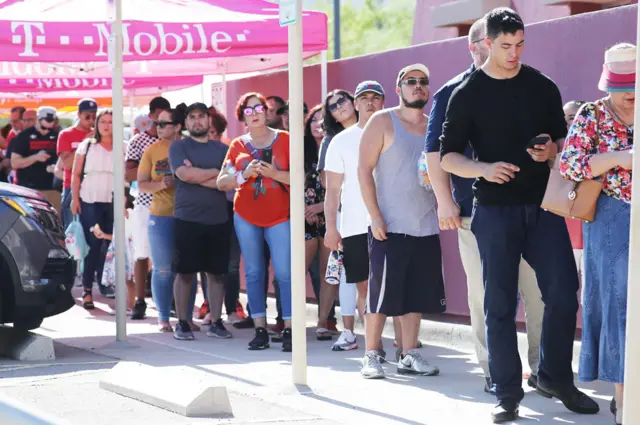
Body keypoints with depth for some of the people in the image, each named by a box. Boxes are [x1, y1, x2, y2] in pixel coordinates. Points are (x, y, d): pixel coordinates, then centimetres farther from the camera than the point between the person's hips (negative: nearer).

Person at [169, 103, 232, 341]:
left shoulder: (222, 149, 10)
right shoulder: (179, 148, 4)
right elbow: (185, 174, -14)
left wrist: (198, 176, -10)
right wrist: (216, 172, -4)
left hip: (218, 220, 2)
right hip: (187, 220, -2)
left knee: (216, 272, 6)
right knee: (185, 272, 1)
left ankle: (216, 322, 12)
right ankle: (182, 323, 9)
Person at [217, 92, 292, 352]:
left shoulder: (284, 140, 2)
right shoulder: (238, 145, 8)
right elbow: (221, 182, 4)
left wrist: (275, 174, -19)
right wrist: (244, 175, -13)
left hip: (279, 216, -3)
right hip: (246, 217, 3)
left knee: (284, 272, -10)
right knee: (253, 272, 3)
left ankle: (289, 330, -7)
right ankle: (260, 329, 8)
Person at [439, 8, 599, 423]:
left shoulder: (543, 87, 8)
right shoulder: (468, 94, 2)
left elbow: (564, 140, 15)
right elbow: (449, 155, 1)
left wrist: (553, 152, -8)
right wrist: (483, 168, -18)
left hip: (543, 206, 2)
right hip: (495, 209, -2)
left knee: (564, 291, -4)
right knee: (500, 302, 0)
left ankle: (555, 377, 15)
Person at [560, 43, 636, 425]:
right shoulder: (592, 116, -1)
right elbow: (569, 165, -11)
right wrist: (619, 158, -18)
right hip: (613, 218, -3)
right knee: (619, 300, -3)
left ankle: (625, 393, 10)